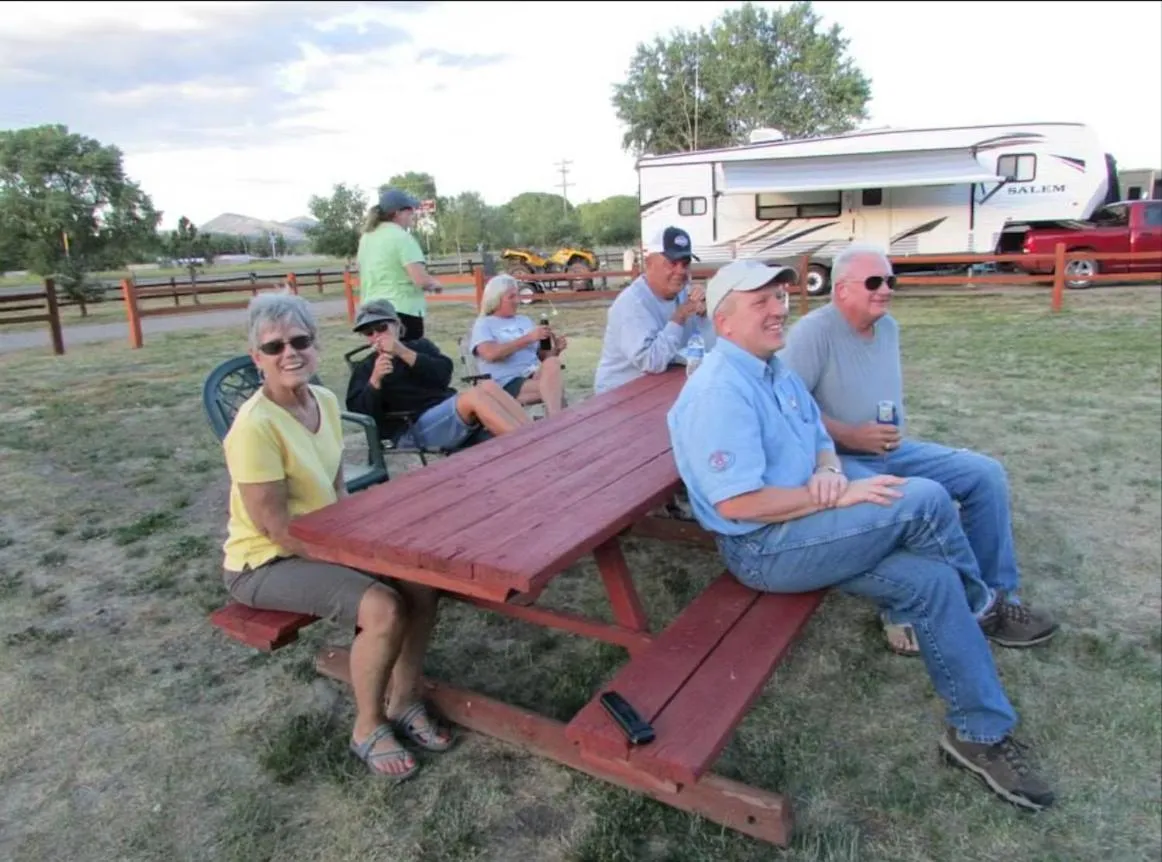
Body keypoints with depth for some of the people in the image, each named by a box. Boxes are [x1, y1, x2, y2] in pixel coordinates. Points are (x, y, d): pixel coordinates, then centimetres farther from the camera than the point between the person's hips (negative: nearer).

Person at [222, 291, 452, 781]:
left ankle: (403, 701, 11)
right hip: (265, 563, -7)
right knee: (383, 608, -26)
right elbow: (275, 527, -23)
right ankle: (368, 728, 0)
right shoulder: (256, 427, -25)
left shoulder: (325, 401, 0)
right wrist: (349, 560, -19)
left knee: (422, 580, -8)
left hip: (323, 542, 8)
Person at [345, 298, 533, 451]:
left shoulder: (420, 345, 22)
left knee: (487, 386, -27)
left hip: (451, 409, 4)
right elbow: (358, 411, -3)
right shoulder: (364, 369, 15)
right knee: (475, 395, -30)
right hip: (414, 429, -4)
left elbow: (444, 374, 1)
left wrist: (403, 352, -9)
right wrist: (375, 380, -19)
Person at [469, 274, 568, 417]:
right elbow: (491, 354, -15)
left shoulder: (525, 321, 24)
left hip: (536, 376, 5)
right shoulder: (483, 324, 6)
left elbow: (543, 356, 23)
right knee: (555, 387, -31)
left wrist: (556, 349, -1)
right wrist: (527, 338, -18)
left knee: (552, 362, -31)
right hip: (507, 384, -5)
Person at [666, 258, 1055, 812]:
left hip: (801, 527, 9)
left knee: (931, 580, -7)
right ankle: (978, 606, 10)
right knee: (926, 500, -17)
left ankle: (981, 732, 11)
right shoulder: (720, 389, -21)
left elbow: (821, 440, 19)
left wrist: (828, 471, -7)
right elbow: (737, 503, -26)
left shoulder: (775, 369, 11)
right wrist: (837, 497, -19)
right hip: (763, 548, -9)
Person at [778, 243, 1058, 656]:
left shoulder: (888, 327, 12)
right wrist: (849, 436, -23)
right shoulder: (812, 331, -14)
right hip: (839, 459, -8)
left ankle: (995, 595, 8)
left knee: (986, 474, -1)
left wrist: (898, 430, 9)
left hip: (894, 452, 9)